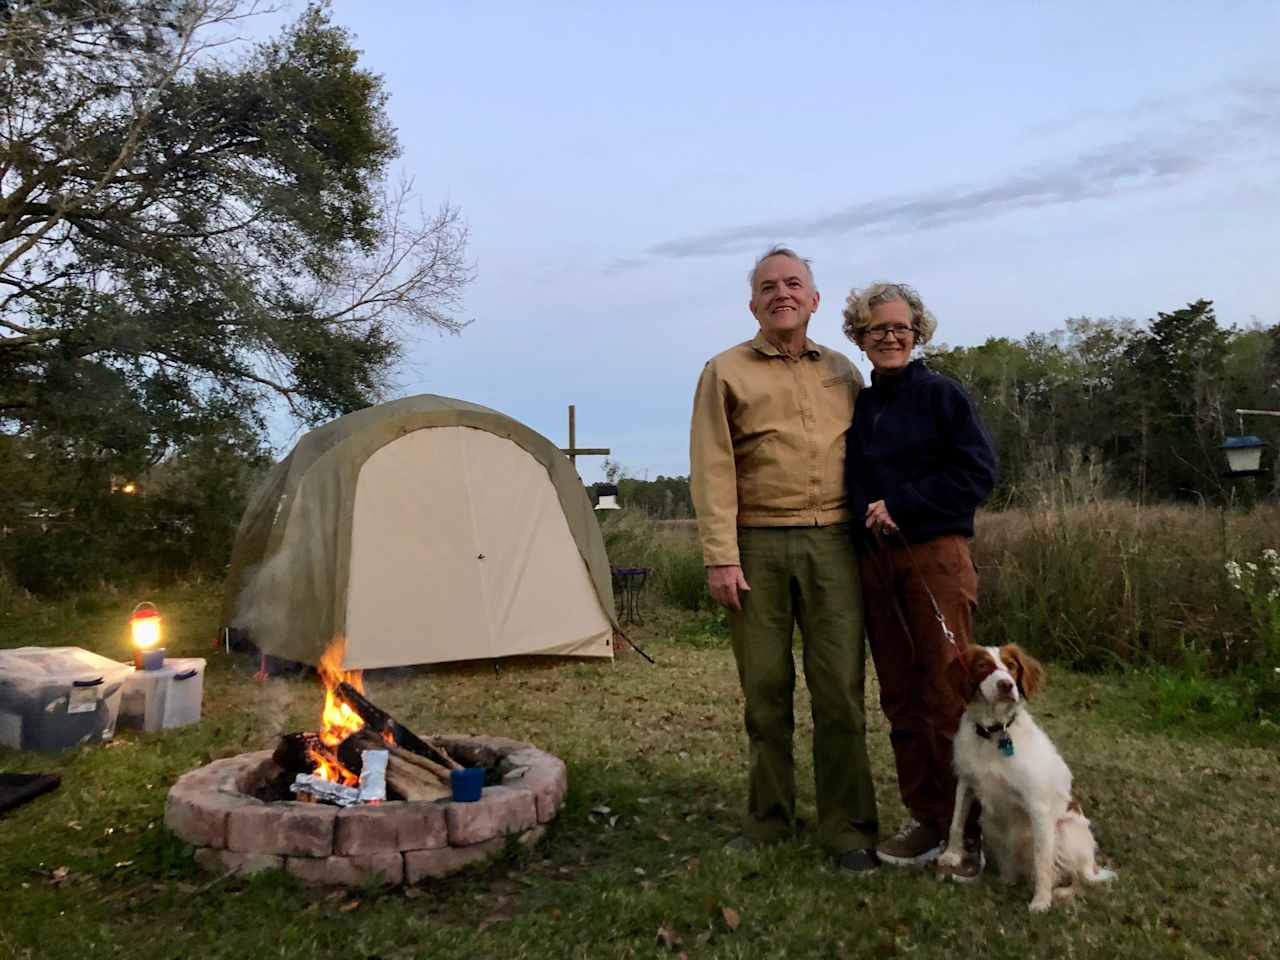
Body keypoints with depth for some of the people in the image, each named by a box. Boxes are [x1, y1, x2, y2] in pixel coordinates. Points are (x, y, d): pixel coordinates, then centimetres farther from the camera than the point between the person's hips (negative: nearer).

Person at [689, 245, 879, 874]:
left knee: (840, 687, 0)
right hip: (757, 545, -1)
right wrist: (720, 555, -9)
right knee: (765, 690, 6)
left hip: (832, 543, 2)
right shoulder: (726, 371, 5)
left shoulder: (843, 373, 15)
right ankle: (768, 819, 22)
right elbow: (712, 471, -2)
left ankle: (847, 829, 13)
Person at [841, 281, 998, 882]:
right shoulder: (856, 405, 15)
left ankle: (970, 832, 8)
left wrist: (901, 506, -13)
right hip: (873, 560, 6)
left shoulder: (941, 394, 0)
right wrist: (866, 518, 4)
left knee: (948, 696, -5)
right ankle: (926, 820, 22)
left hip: (935, 554, -5)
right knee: (900, 700, 10)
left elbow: (978, 473, -7)